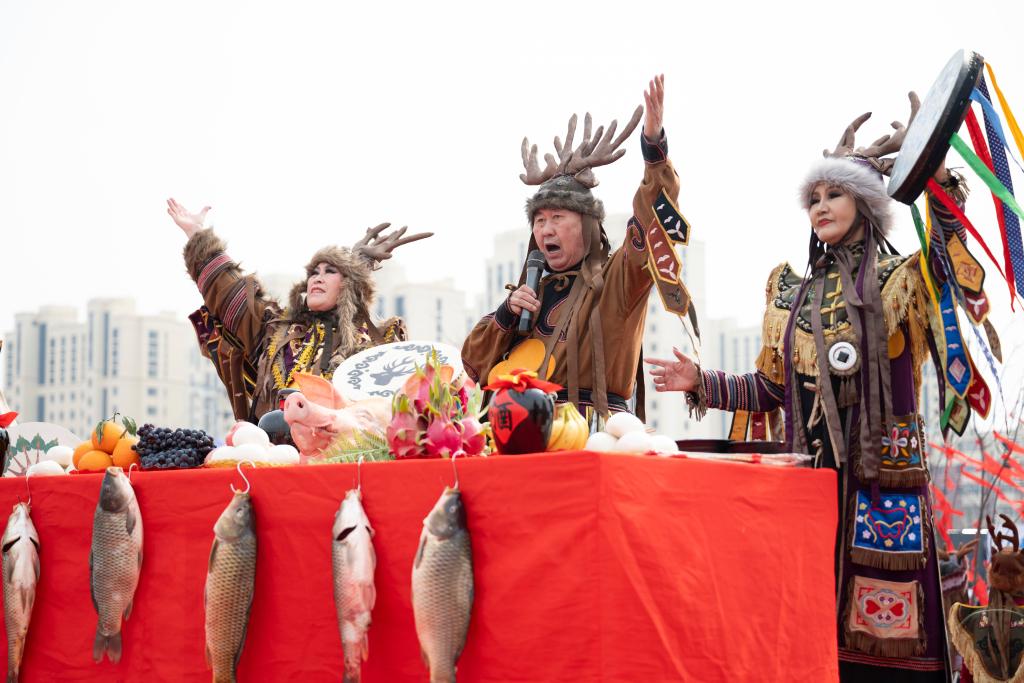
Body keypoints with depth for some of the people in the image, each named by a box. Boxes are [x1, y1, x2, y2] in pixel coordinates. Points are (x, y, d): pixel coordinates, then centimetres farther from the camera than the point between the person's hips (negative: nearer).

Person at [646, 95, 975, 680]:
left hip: (881, 472, -4)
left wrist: (945, 192, -24)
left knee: (884, 624, -5)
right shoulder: (791, 294, 16)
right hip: (810, 472, 4)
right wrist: (702, 383, 6)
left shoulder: (900, 281, 4)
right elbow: (771, 389, 17)